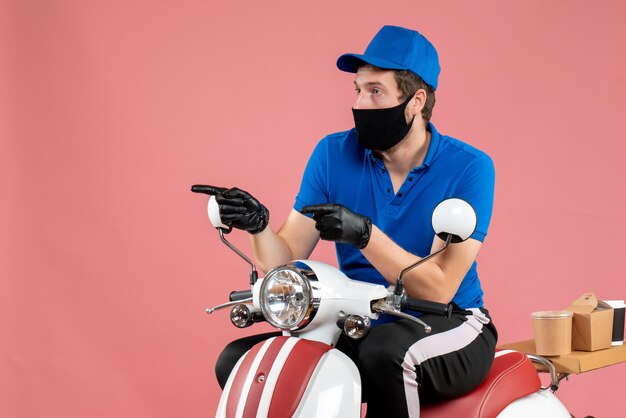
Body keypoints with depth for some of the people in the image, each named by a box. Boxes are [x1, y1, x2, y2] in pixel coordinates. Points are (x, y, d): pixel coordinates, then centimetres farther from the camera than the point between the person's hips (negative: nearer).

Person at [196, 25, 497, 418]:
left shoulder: (469, 168, -13)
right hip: (360, 327, 4)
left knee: (385, 351, -37)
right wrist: (258, 224, -25)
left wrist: (364, 234, -33)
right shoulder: (334, 154, -1)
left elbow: (439, 289, -21)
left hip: (449, 328, -4)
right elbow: (286, 262, -3)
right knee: (238, 362, -13)